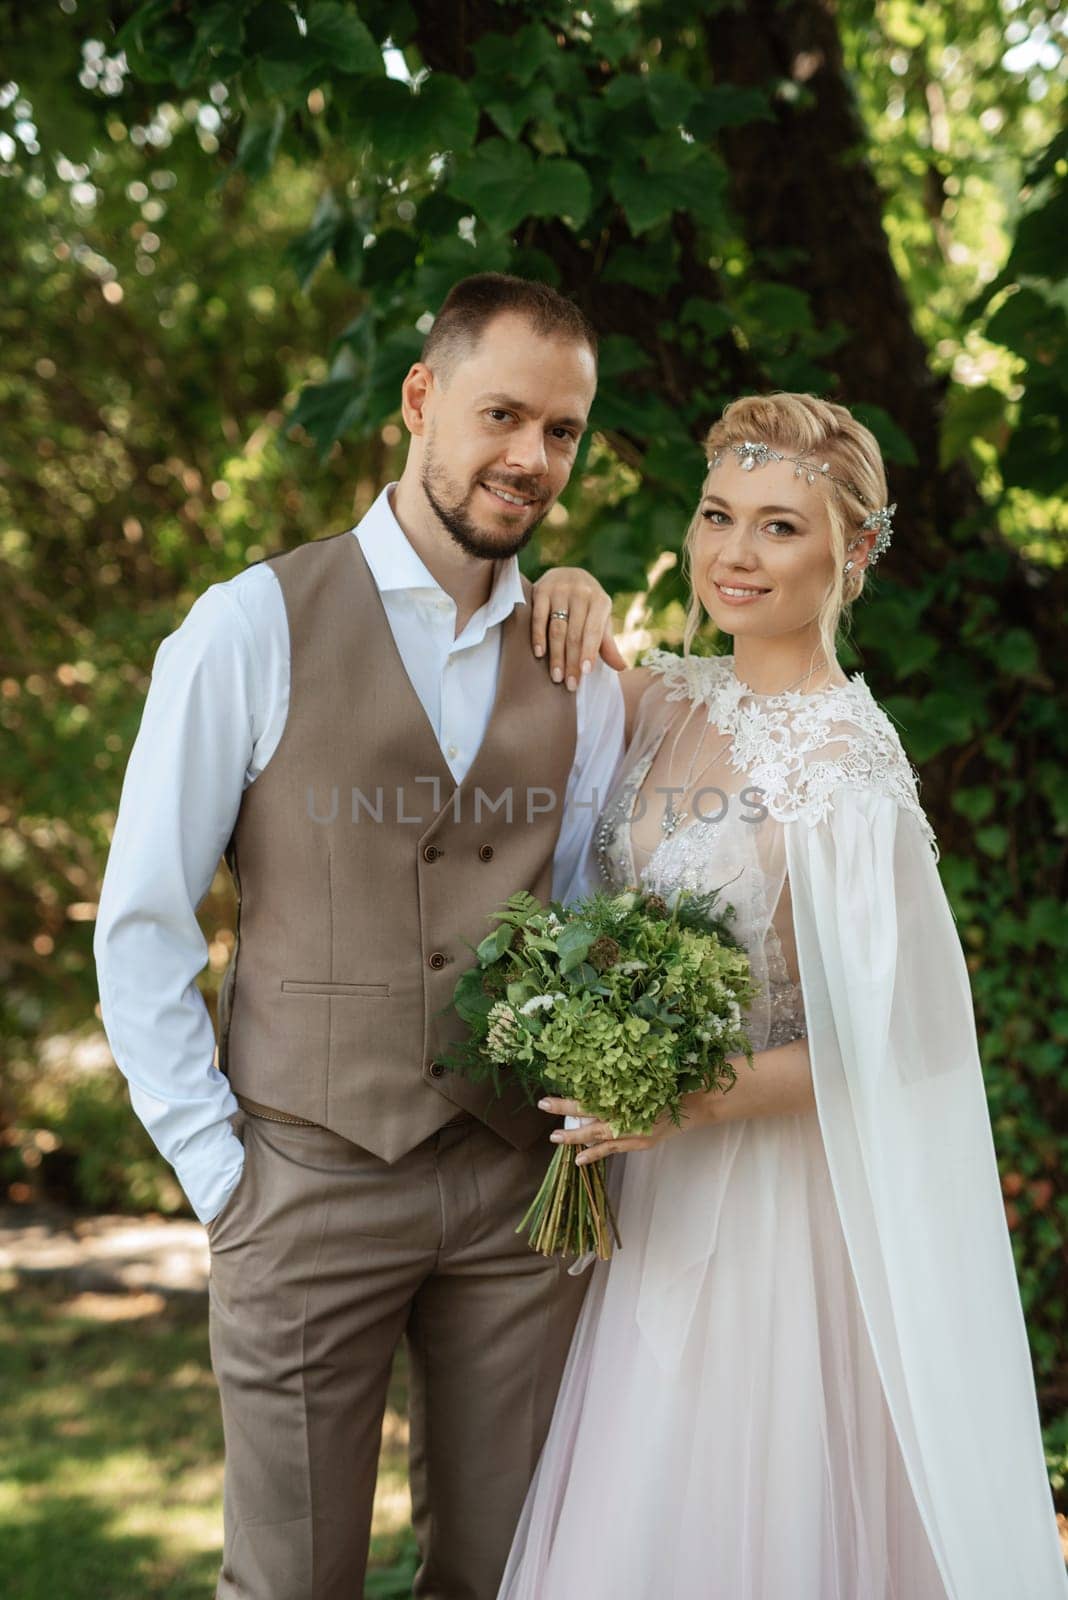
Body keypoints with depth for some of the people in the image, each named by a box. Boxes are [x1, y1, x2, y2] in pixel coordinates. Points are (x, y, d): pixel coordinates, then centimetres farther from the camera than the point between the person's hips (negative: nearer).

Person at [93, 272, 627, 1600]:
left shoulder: (578, 669, 5)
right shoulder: (253, 629, -7)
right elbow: (140, 927, -5)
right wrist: (217, 1168, -7)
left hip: (518, 1182, 4)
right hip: (309, 1182, -3)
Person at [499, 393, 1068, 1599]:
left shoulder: (847, 766, -17)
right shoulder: (666, 700, 2)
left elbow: (892, 1039, -15)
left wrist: (695, 1100, -26)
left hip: (780, 1194, -6)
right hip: (657, 1188, 7)